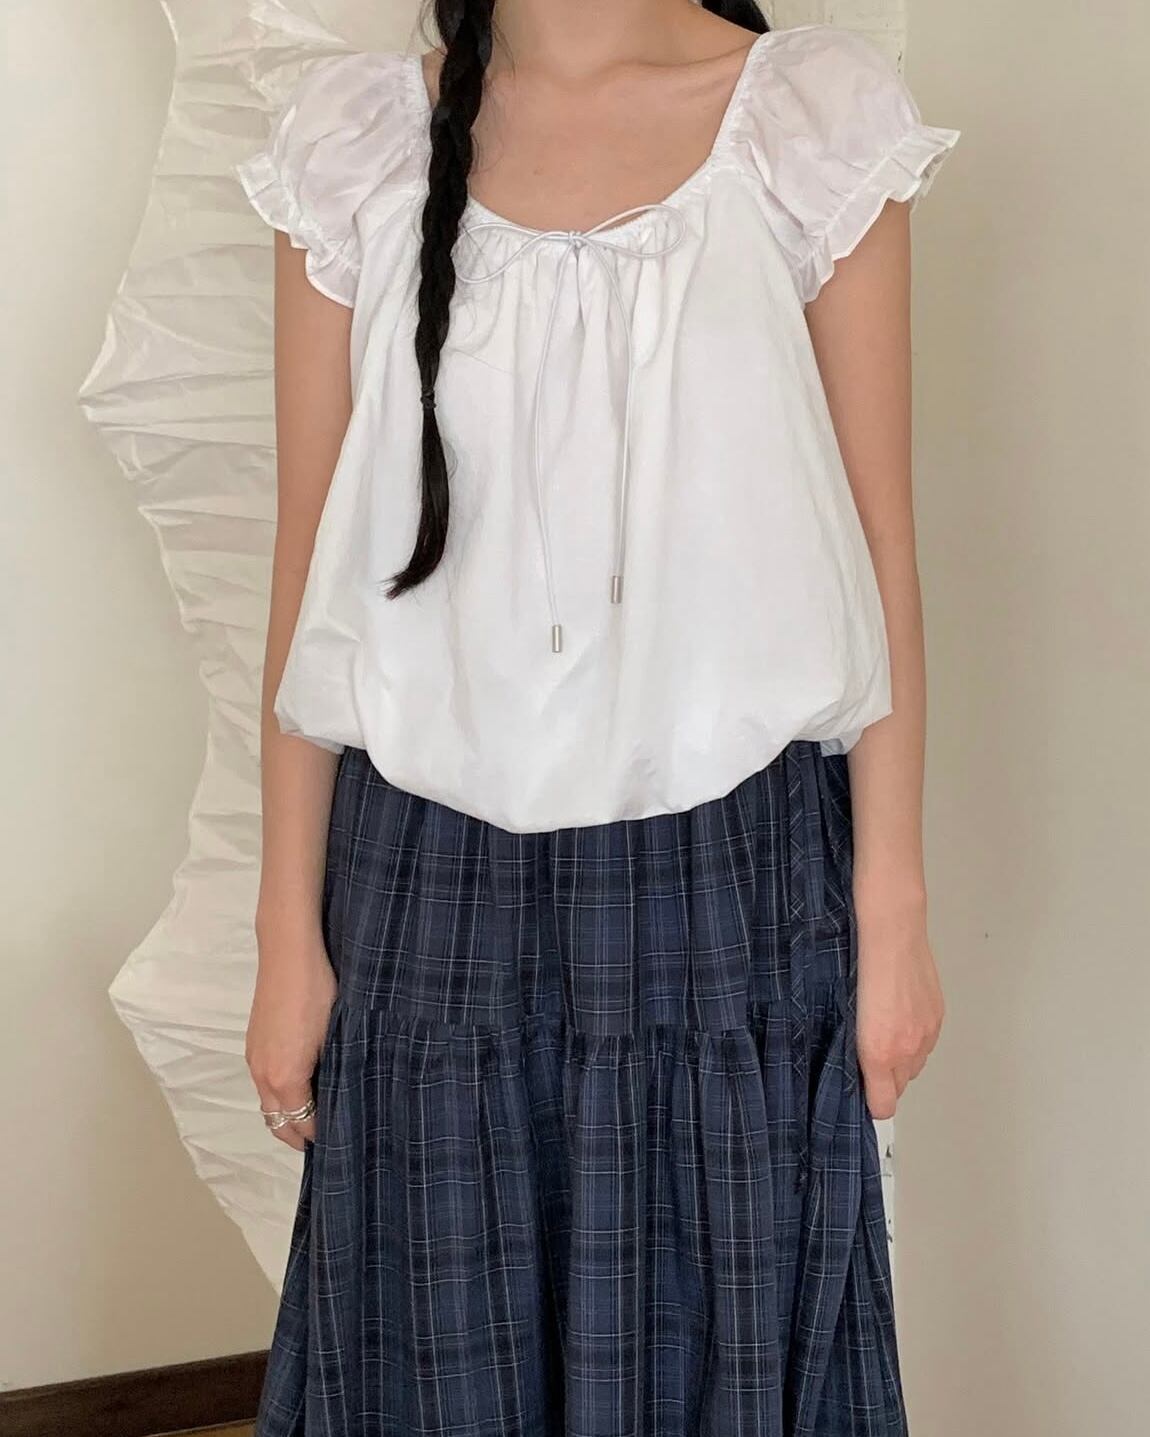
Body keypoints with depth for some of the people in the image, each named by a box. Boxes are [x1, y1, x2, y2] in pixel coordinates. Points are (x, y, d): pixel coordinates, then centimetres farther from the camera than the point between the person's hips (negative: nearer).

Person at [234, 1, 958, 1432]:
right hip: (431, 881, 1)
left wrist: (892, 907, -1)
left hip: (734, 880, 0)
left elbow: (877, 545, 0)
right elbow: (312, 559, 3)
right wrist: (288, 931, 3)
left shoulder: (816, 117, -1)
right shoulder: (351, 139, 1)